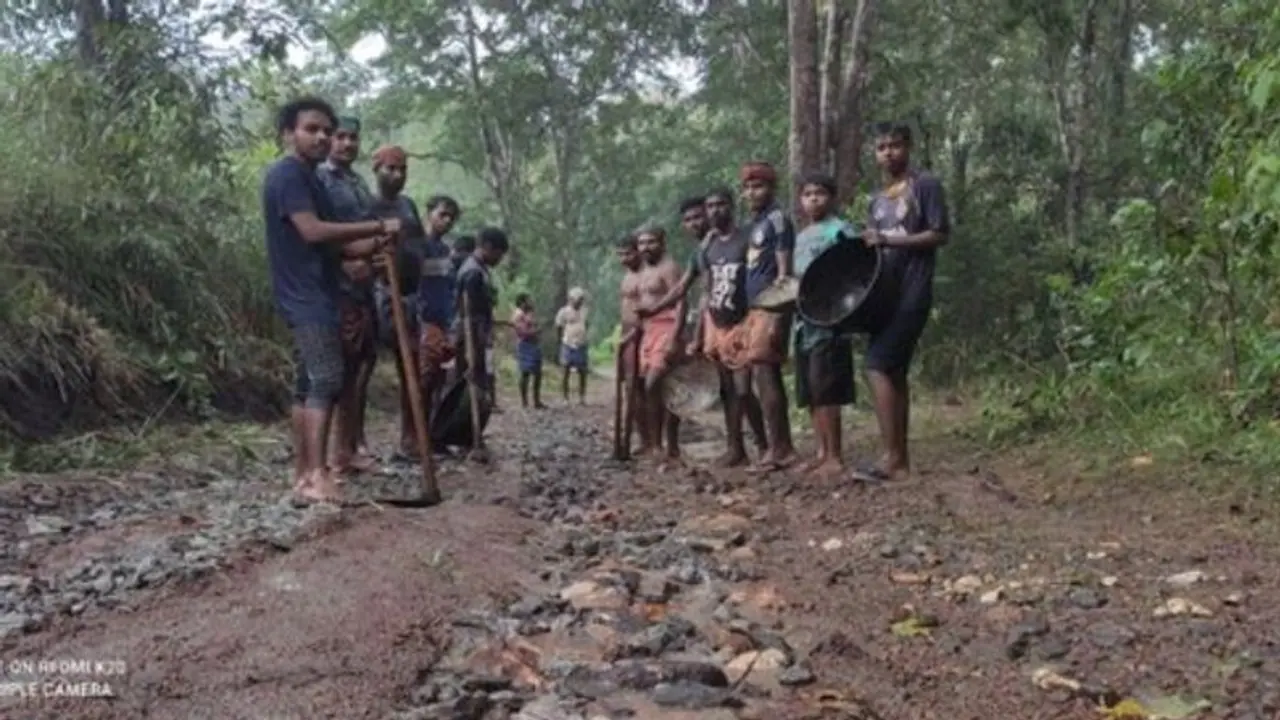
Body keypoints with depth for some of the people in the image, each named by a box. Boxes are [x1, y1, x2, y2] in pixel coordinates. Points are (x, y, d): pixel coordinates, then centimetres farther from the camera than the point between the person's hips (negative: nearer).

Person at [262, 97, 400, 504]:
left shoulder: (309, 179, 22)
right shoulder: (288, 173, -9)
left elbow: (332, 246, 20)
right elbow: (313, 231, -22)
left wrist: (375, 245, 2)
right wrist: (378, 226, -18)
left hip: (313, 296, 10)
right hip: (307, 297, -10)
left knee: (308, 385, 8)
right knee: (326, 382, -16)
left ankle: (303, 475, 11)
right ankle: (316, 476, -19)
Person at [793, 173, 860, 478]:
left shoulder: (840, 230, -5)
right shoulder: (801, 238, 20)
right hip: (805, 322, 9)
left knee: (825, 391, -10)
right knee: (809, 393, 9)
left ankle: (835, 456, -4)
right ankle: (822, 451, 16)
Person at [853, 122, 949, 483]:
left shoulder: (925, 185, -4)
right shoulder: (876, 199, 18)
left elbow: (940, 235, -11)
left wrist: (888, 240, -18)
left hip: (912, 293, -8)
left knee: (878, 367, -15)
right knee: (894, 373, 6)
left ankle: (891, 457, -12)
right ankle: (900, 460, 10)